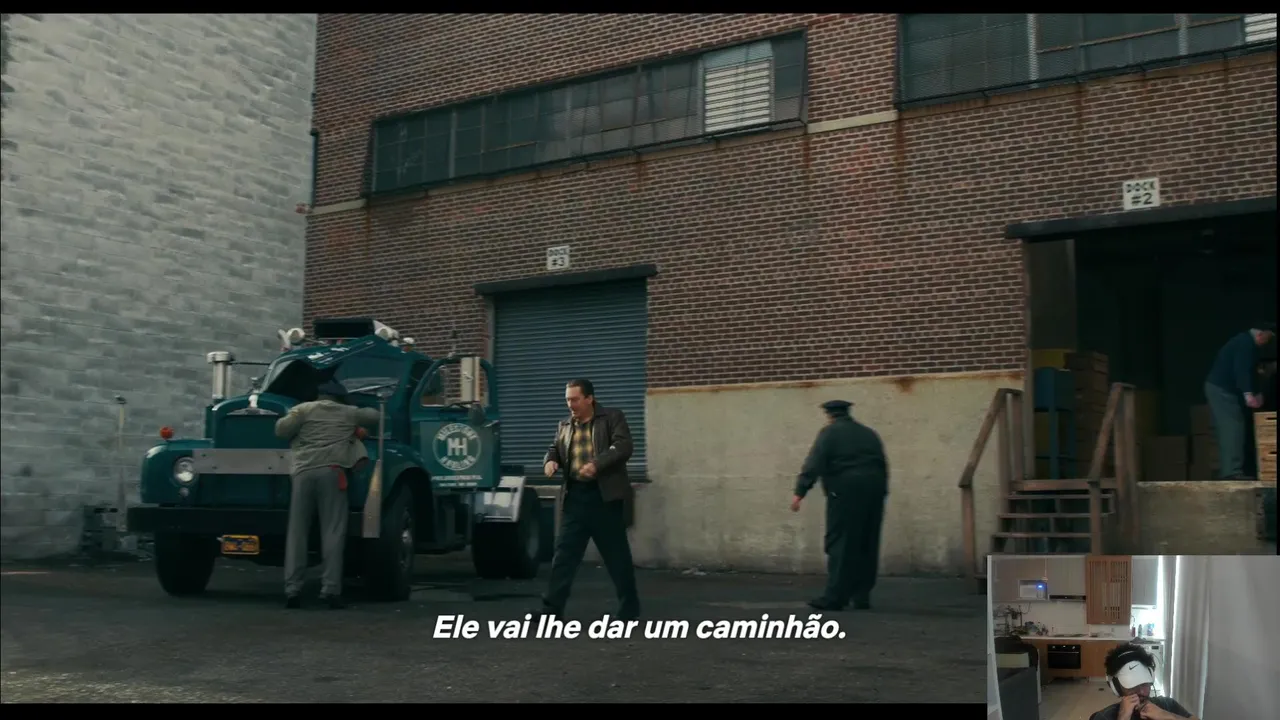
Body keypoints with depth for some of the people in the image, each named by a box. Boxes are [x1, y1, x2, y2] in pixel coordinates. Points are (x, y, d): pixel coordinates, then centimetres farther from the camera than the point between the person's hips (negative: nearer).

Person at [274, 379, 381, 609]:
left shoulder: (304, 409, 16)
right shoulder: (349, 413, 21)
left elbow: (282, 430, 4)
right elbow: (374, 416, 36)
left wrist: (298, 434, 24)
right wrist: (357, 426, 54)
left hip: (303, 472, 1)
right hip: (331, 471, -1)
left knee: (297, 532, 4)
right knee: (332, 532, -2)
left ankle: (292, 590, 0)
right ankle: (330, 589, -9)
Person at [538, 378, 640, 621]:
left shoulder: (612, 417, 0)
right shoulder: (564, 425, 16)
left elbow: (623, 447, -11)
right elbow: (554, 450, 21)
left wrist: (596, 464, -24)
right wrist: (550, 461, -4)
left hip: (605, 496, -4)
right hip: (575, 496, 4)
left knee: (617, 555, 4)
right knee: (564, 554, 0)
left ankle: (629, 609, 15)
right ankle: (551, 608, 2)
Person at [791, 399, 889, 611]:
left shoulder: (829, 433, 2)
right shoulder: (869, 433, 21)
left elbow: (814, 464, -9)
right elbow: (883, 466, 21)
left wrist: (800, 492, -11)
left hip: (845, 491, -6)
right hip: (873, 490, 6)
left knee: (841, 545, -6)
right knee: (867, 546, 11)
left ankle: (835, 597, -10)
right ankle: (862, 596, 14)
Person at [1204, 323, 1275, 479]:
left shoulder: (1245, 342, 20)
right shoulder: (1246, 343, -14)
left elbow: (1249, 371, 24)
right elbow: (1242, 370, -26)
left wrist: (1256, 393, 19)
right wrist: (1248, 393, -33)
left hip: (1220, 389, 11)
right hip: (1222, 390, -11)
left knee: (1228, 430, 10)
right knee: (1233, 428, -14)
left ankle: (1227, 471, 10)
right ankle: (1232, 471, -18)